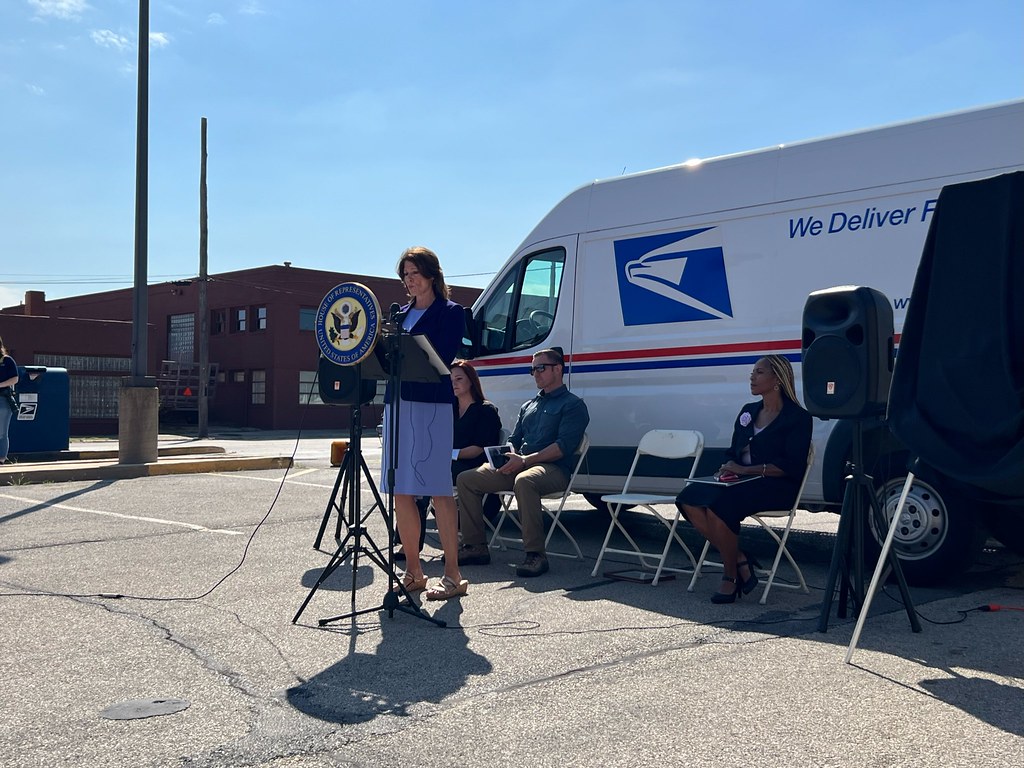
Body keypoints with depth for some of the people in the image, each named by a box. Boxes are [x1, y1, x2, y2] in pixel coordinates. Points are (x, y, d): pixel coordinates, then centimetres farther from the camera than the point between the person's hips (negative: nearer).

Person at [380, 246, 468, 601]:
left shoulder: (450, 313, 1)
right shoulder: (401, 314, 20)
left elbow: (441, 356, -12)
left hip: (432, 405, -7)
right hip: (397, 402, 7)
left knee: (438, 490, -7)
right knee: (400, 492, 7)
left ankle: (452, 575, -2)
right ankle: (413, 572, 16)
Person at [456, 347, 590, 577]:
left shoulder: (573, 404, 2)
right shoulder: (528, 406, 27)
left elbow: (563, 447, -11)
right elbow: (514, 440, 25)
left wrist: (525, 460, -19)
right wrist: (509, 457, 0)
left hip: (553, 468, -8)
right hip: (519, 466, 8)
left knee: (524, 481, -42)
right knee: (466, 479, -6)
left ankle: (536, 554, -36)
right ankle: (475, 547, -4)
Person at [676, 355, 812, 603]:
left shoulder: (797, 417, -1)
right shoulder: (748, 412, 21)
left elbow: (792, 466, -12)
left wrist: (745, 470, -17)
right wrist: (728, 468, -3)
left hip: (776, 487, -7)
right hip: (742, 483, 7)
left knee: (717, 503, -33)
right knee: (689, 499, -21)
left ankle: (731, 575, -16)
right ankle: (740, 561, -13)